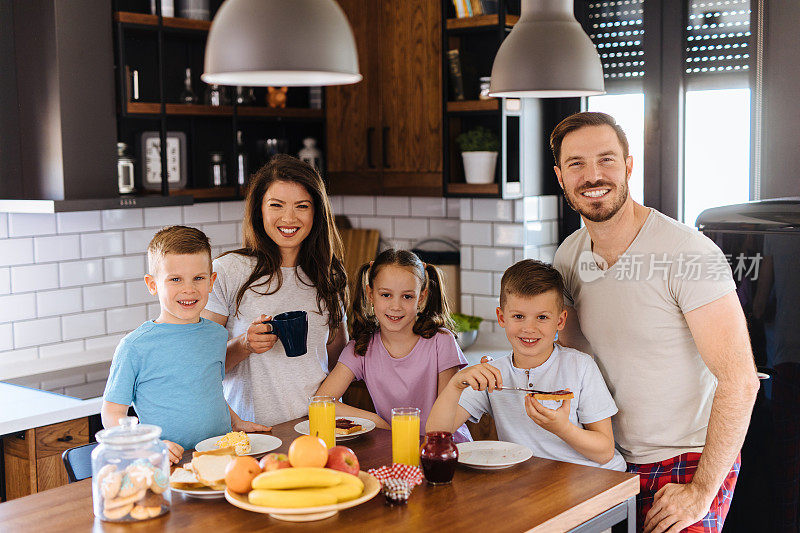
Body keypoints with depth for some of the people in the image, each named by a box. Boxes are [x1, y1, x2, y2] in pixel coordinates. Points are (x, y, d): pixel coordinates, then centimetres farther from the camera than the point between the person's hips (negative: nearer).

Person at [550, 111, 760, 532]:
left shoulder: (688, 254, -20)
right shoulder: (569, 256, 1)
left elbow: (739, 380, -22)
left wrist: (702, 491, -21)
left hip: (688, 464, -5)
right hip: (617, 463, 6)